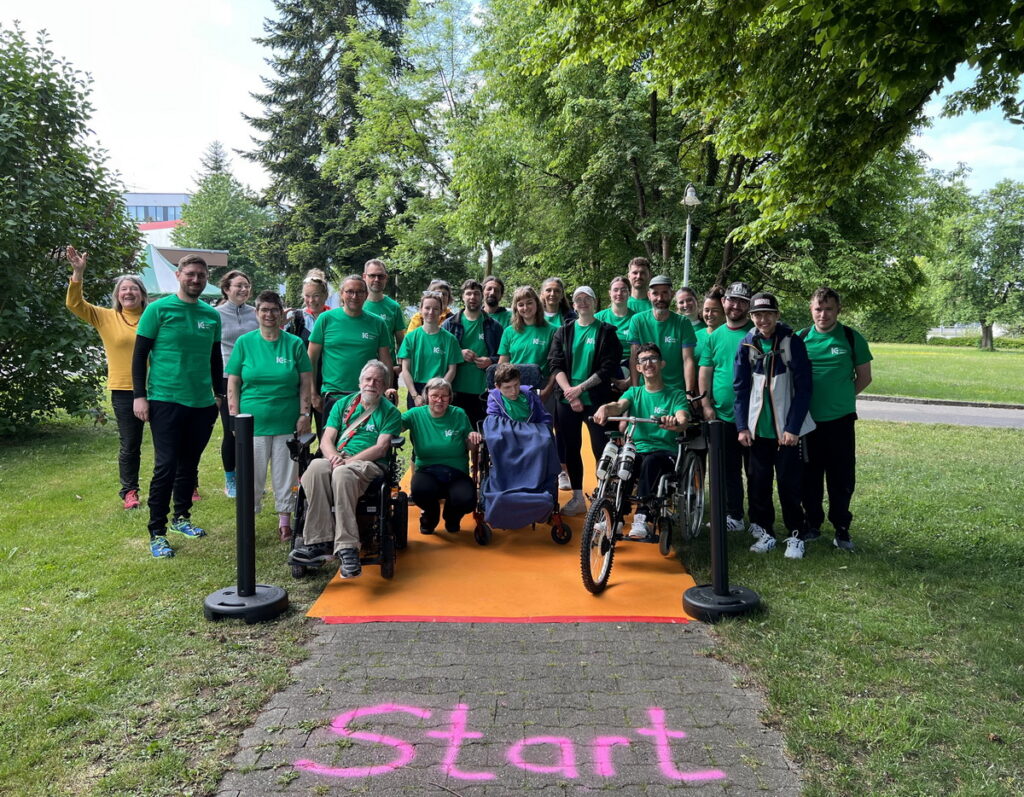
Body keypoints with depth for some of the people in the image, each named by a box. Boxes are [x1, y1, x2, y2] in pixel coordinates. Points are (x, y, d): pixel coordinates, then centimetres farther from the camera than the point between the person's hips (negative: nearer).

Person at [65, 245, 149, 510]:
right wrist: (78, 273, -18)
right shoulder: (105, 317, 3)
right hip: (124, 391, 0)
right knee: (130, 445, 7)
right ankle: (129, 491, 21)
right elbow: (75, 303, -7)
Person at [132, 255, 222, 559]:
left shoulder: (212, 315, 9)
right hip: (165, 400, -5)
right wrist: (139, 395, -10)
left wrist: (220, 393, 16)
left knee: (189, 465, 13)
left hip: (202, 403, 5)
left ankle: (181, 517, 29)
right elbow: (139, 354, -4)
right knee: (166, 466, -5)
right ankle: (157, 533, 4)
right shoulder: (158, 309, -4)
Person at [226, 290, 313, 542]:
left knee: (285, 474, 8)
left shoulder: (294, 343, 3)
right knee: (252, 474, 5)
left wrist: (304, 414, -4)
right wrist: (234, 417, -3)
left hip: (287, 422, 0)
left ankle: (284, 521, 22)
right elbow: (233, 383, 3)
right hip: (253, 421, 0)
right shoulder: (244, 342, 3)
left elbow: (306, 383, 3)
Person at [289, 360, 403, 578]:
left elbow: (381, 448, -2)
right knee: (316, 467, -33)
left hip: (369, 464, -3)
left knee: (343, 473, -39)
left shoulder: (390, 412, 12)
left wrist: (349, 461, -15)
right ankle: (320, 542, -38)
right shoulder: (343, 404, 23)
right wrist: (334, 457, -11)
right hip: (338, 460, 3)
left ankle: (346, 548, -45)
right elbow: (326, 440, 13)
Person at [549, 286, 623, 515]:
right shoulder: (563, 331, 10)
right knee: (570, 448, 8)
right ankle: (577, 498, 19)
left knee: (601, 448, -5)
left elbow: (609, 368, -7)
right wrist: (568, 391, -13)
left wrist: (580, 388, -14)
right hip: (567, 399, 4)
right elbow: (555, 364, 2)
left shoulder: (606, 332, 2)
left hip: (596, 399, -3)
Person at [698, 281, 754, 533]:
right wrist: (706, 405, -2)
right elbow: (705, 371, 8)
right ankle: (734, 516, 22)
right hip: (721, 415, 3)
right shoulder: (714, 336, 9)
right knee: (728, 469, 11)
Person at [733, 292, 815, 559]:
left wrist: (793, 428, -12)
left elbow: (803, 387, -7)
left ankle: (795, 536, 14)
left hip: (787, 427, -3)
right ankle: (765, 532, 18)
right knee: (758, 482, 6)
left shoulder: (792, 342, -6)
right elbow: (740, 387, 6)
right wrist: (742, 426, 0)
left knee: (789, 483, 1)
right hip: (757, 427, 3)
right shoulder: (747, 344, 3)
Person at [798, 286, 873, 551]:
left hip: (840, 420, -1)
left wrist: (842, 397, 2)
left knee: (842, 478, 4)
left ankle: (841, 529, 17)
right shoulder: (800, 338, 2)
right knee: (809, 476, 11)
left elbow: (864, 377, 7)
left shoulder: (852, 338, -1)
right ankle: (812, 524, 25)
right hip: (807, 420, 1)